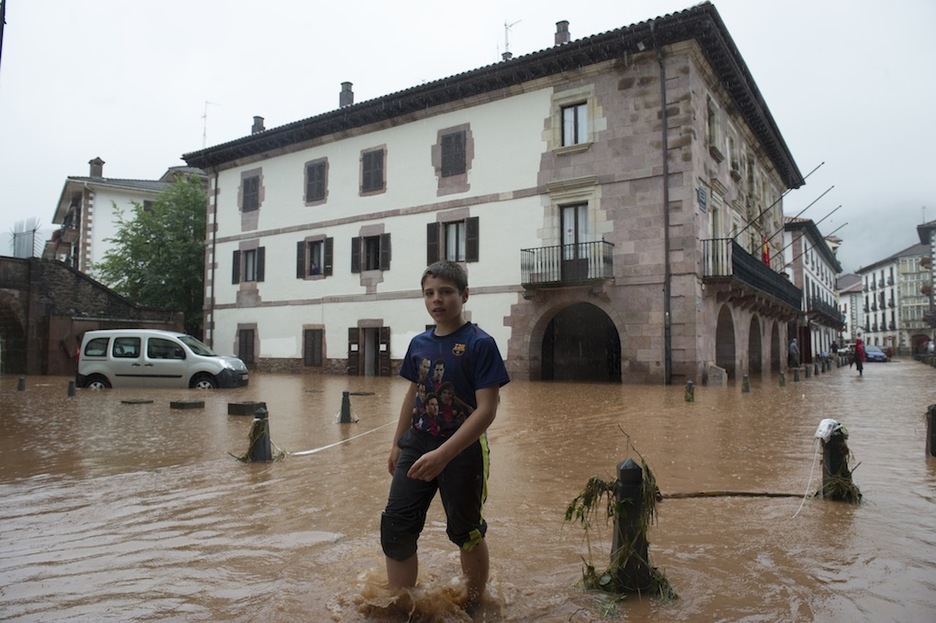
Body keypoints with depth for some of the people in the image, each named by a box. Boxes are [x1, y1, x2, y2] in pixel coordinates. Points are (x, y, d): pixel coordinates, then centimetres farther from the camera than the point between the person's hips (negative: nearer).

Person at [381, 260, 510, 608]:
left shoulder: (480, 344, -14)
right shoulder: (418, 344, 4)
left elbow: (486, 410, -19)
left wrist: (443, 455, -27)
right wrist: (397, 443, 19)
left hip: (462, 451, -5)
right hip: (416, 445, 5)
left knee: (466, 533, 11)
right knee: (395, 529, 5)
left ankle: (476, 604, 35)